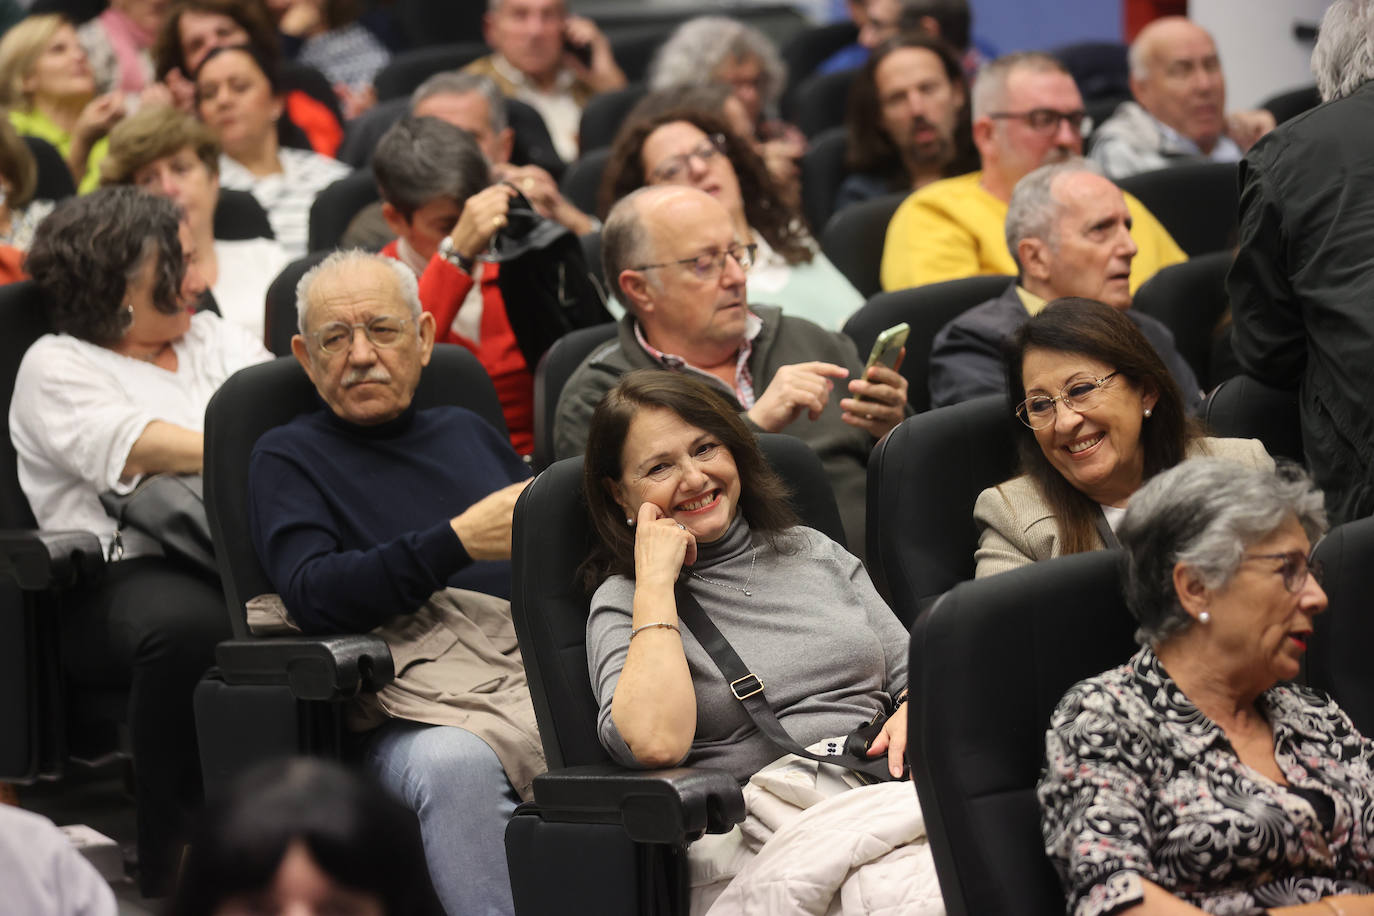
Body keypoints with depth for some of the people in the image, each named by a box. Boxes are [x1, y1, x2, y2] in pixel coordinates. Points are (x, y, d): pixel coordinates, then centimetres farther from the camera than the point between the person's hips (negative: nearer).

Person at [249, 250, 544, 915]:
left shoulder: (468, 433, 32)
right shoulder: (288, 458, 17)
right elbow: (312, 596, -2)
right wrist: (460, 541, -10)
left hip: (547, 670, 4)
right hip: (425, 704, -4)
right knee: (453, 763, -40)